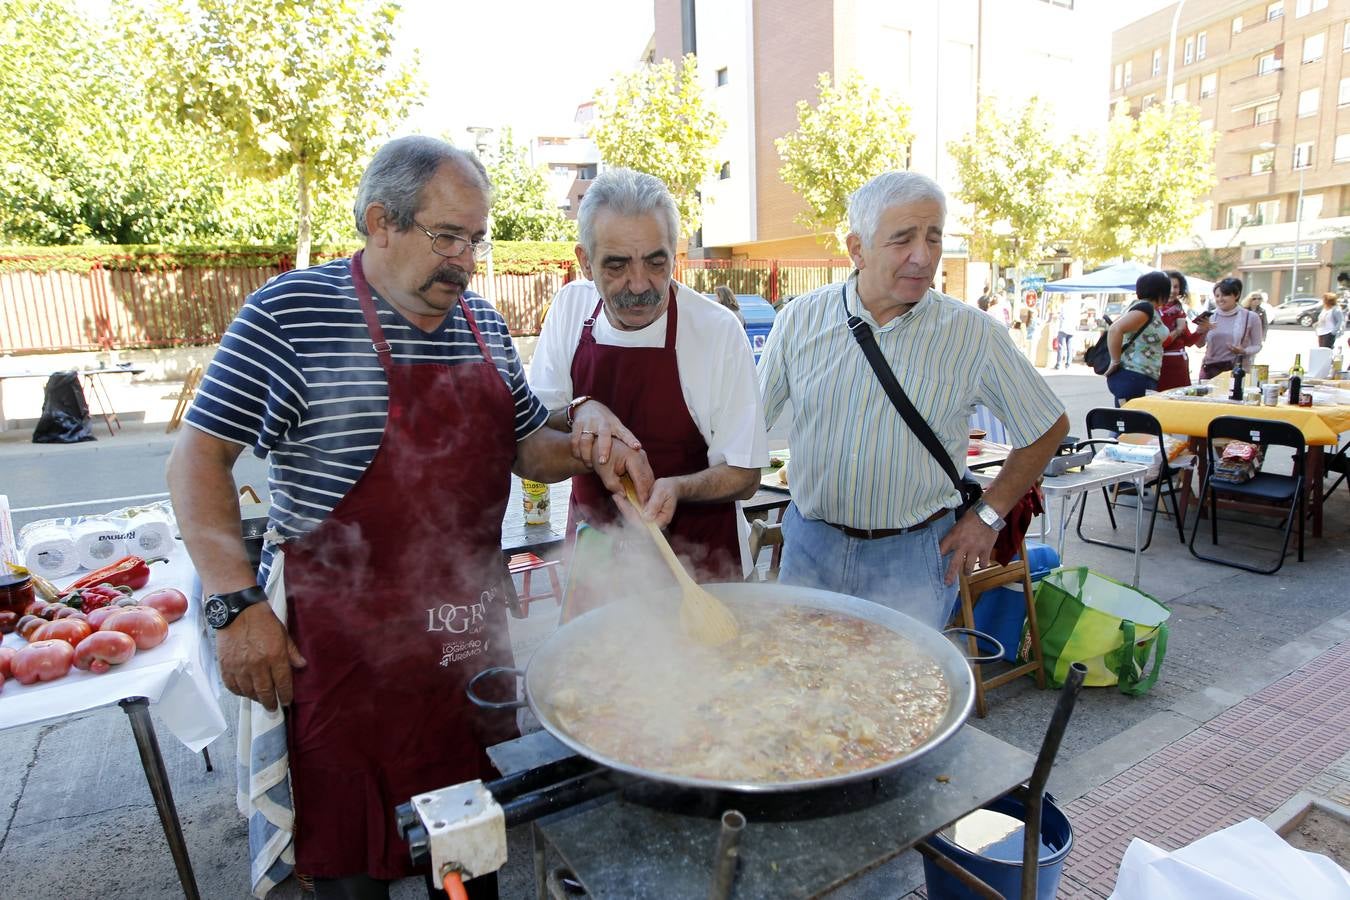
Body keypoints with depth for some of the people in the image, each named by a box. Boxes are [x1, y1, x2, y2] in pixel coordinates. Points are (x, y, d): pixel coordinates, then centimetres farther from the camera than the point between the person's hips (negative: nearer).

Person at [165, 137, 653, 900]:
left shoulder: (483, 324, 6)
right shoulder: (291, 312, -10)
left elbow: (529, 449, 13)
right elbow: (199, 459, -8)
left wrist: (593, 453, -6)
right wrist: (237, 602, -15)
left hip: (469, 627, 5)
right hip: (346, 639, -4)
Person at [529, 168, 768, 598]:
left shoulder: (718, 329, -18)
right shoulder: (571, 305, -7)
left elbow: (743, 475, -11)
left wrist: (677, 487, -30)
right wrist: (578, 410, -18)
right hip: (593, 545, 4)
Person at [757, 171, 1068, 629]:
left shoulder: (974, 334, -8)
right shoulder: (801, 318, -5)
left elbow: (1048, 427, 5)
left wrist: (987, 515, 1)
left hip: (913, 557, -1)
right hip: (809, 543, 2)